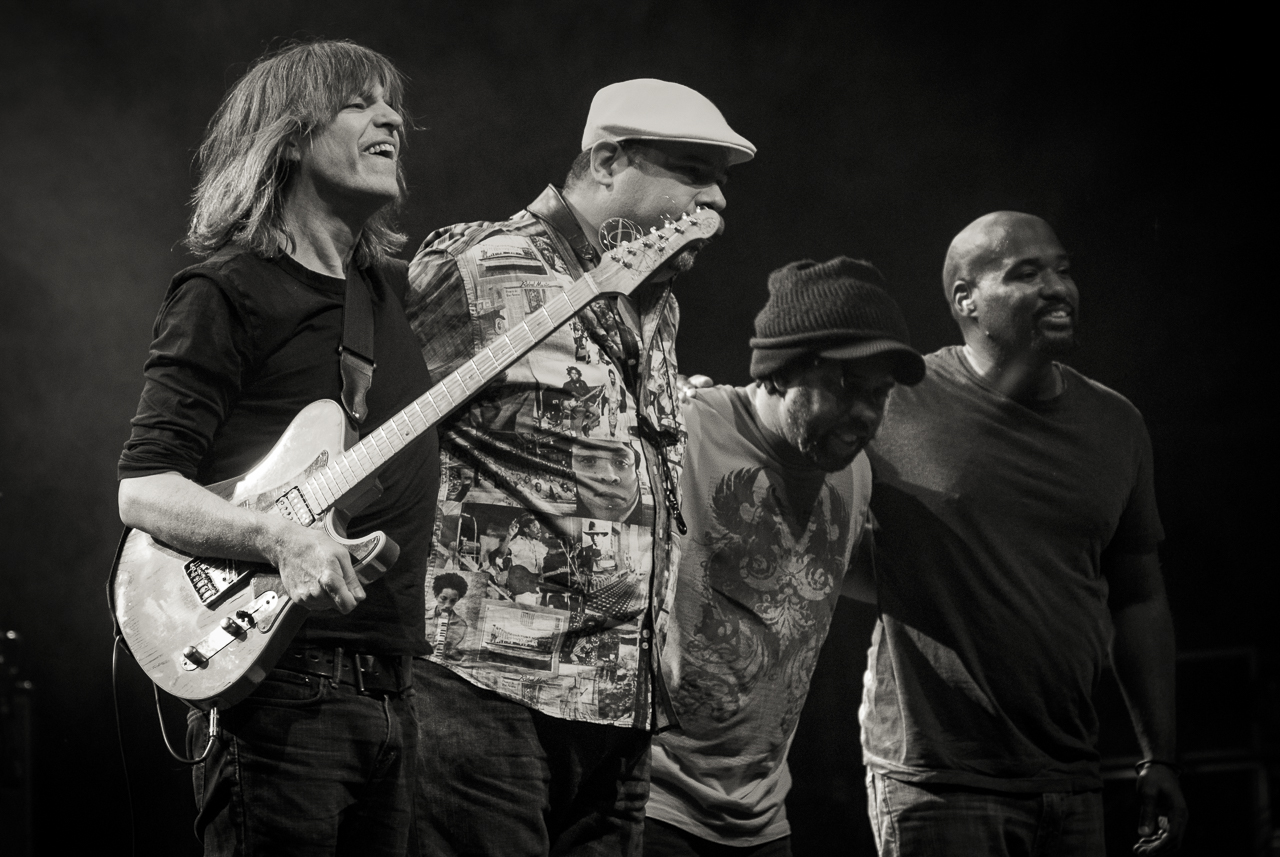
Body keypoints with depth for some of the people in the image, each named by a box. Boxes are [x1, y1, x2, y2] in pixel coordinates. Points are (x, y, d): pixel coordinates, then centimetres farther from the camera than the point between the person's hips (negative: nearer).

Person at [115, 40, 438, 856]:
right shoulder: (229, 294, -5)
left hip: (389, 687, 8)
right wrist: (280, 538, -27)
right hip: (285, 686, -8)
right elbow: (144, 489, -12)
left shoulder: (393, 290, 17)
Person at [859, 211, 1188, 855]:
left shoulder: (1116, 426, 9)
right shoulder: (896, 406, -8)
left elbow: (1139, 598, 15)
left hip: (1071, 783, 5)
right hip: (936, 782, -5)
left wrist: (1160, 759, 12)